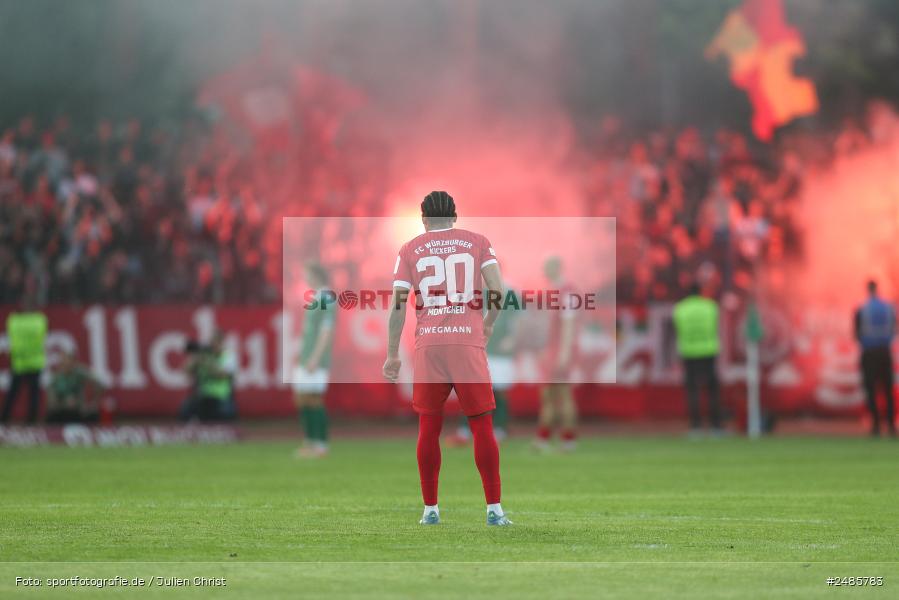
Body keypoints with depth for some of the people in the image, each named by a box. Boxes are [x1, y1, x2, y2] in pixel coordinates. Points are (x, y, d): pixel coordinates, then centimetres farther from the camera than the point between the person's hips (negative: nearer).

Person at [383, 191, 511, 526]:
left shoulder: (410, 250, 9)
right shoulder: (477, 242, 9)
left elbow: (398, 304, 3)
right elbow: (497, 290, -2)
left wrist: (392, 355, 8)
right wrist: (488, 325, 15)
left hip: (428, 344, 1)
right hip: (468, 341, -1)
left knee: (429, 428, 10)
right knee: (482, 426, 3)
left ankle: (430, 508, 12)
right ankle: (494, 509, -1)